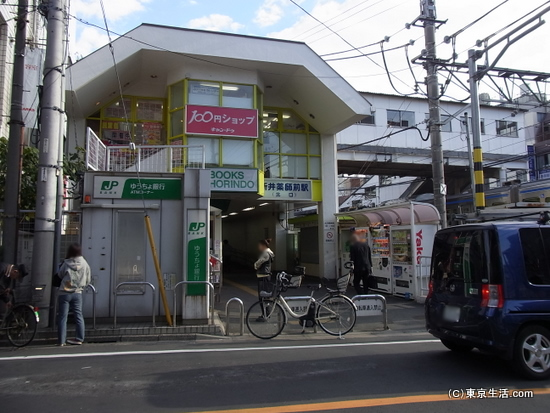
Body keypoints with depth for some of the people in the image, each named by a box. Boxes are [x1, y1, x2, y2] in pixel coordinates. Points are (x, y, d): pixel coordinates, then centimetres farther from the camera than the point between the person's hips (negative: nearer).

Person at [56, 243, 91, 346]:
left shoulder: (66, 263, -10)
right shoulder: (85, 264, -4)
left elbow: (60, 275, 6)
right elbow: (88, 280, 2)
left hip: (64, 293, -2)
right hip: (77, 293, 2)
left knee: (62, 317, 5)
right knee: (78, 315, 10)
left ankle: (61, 341, 6)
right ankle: (80, 338, 12)